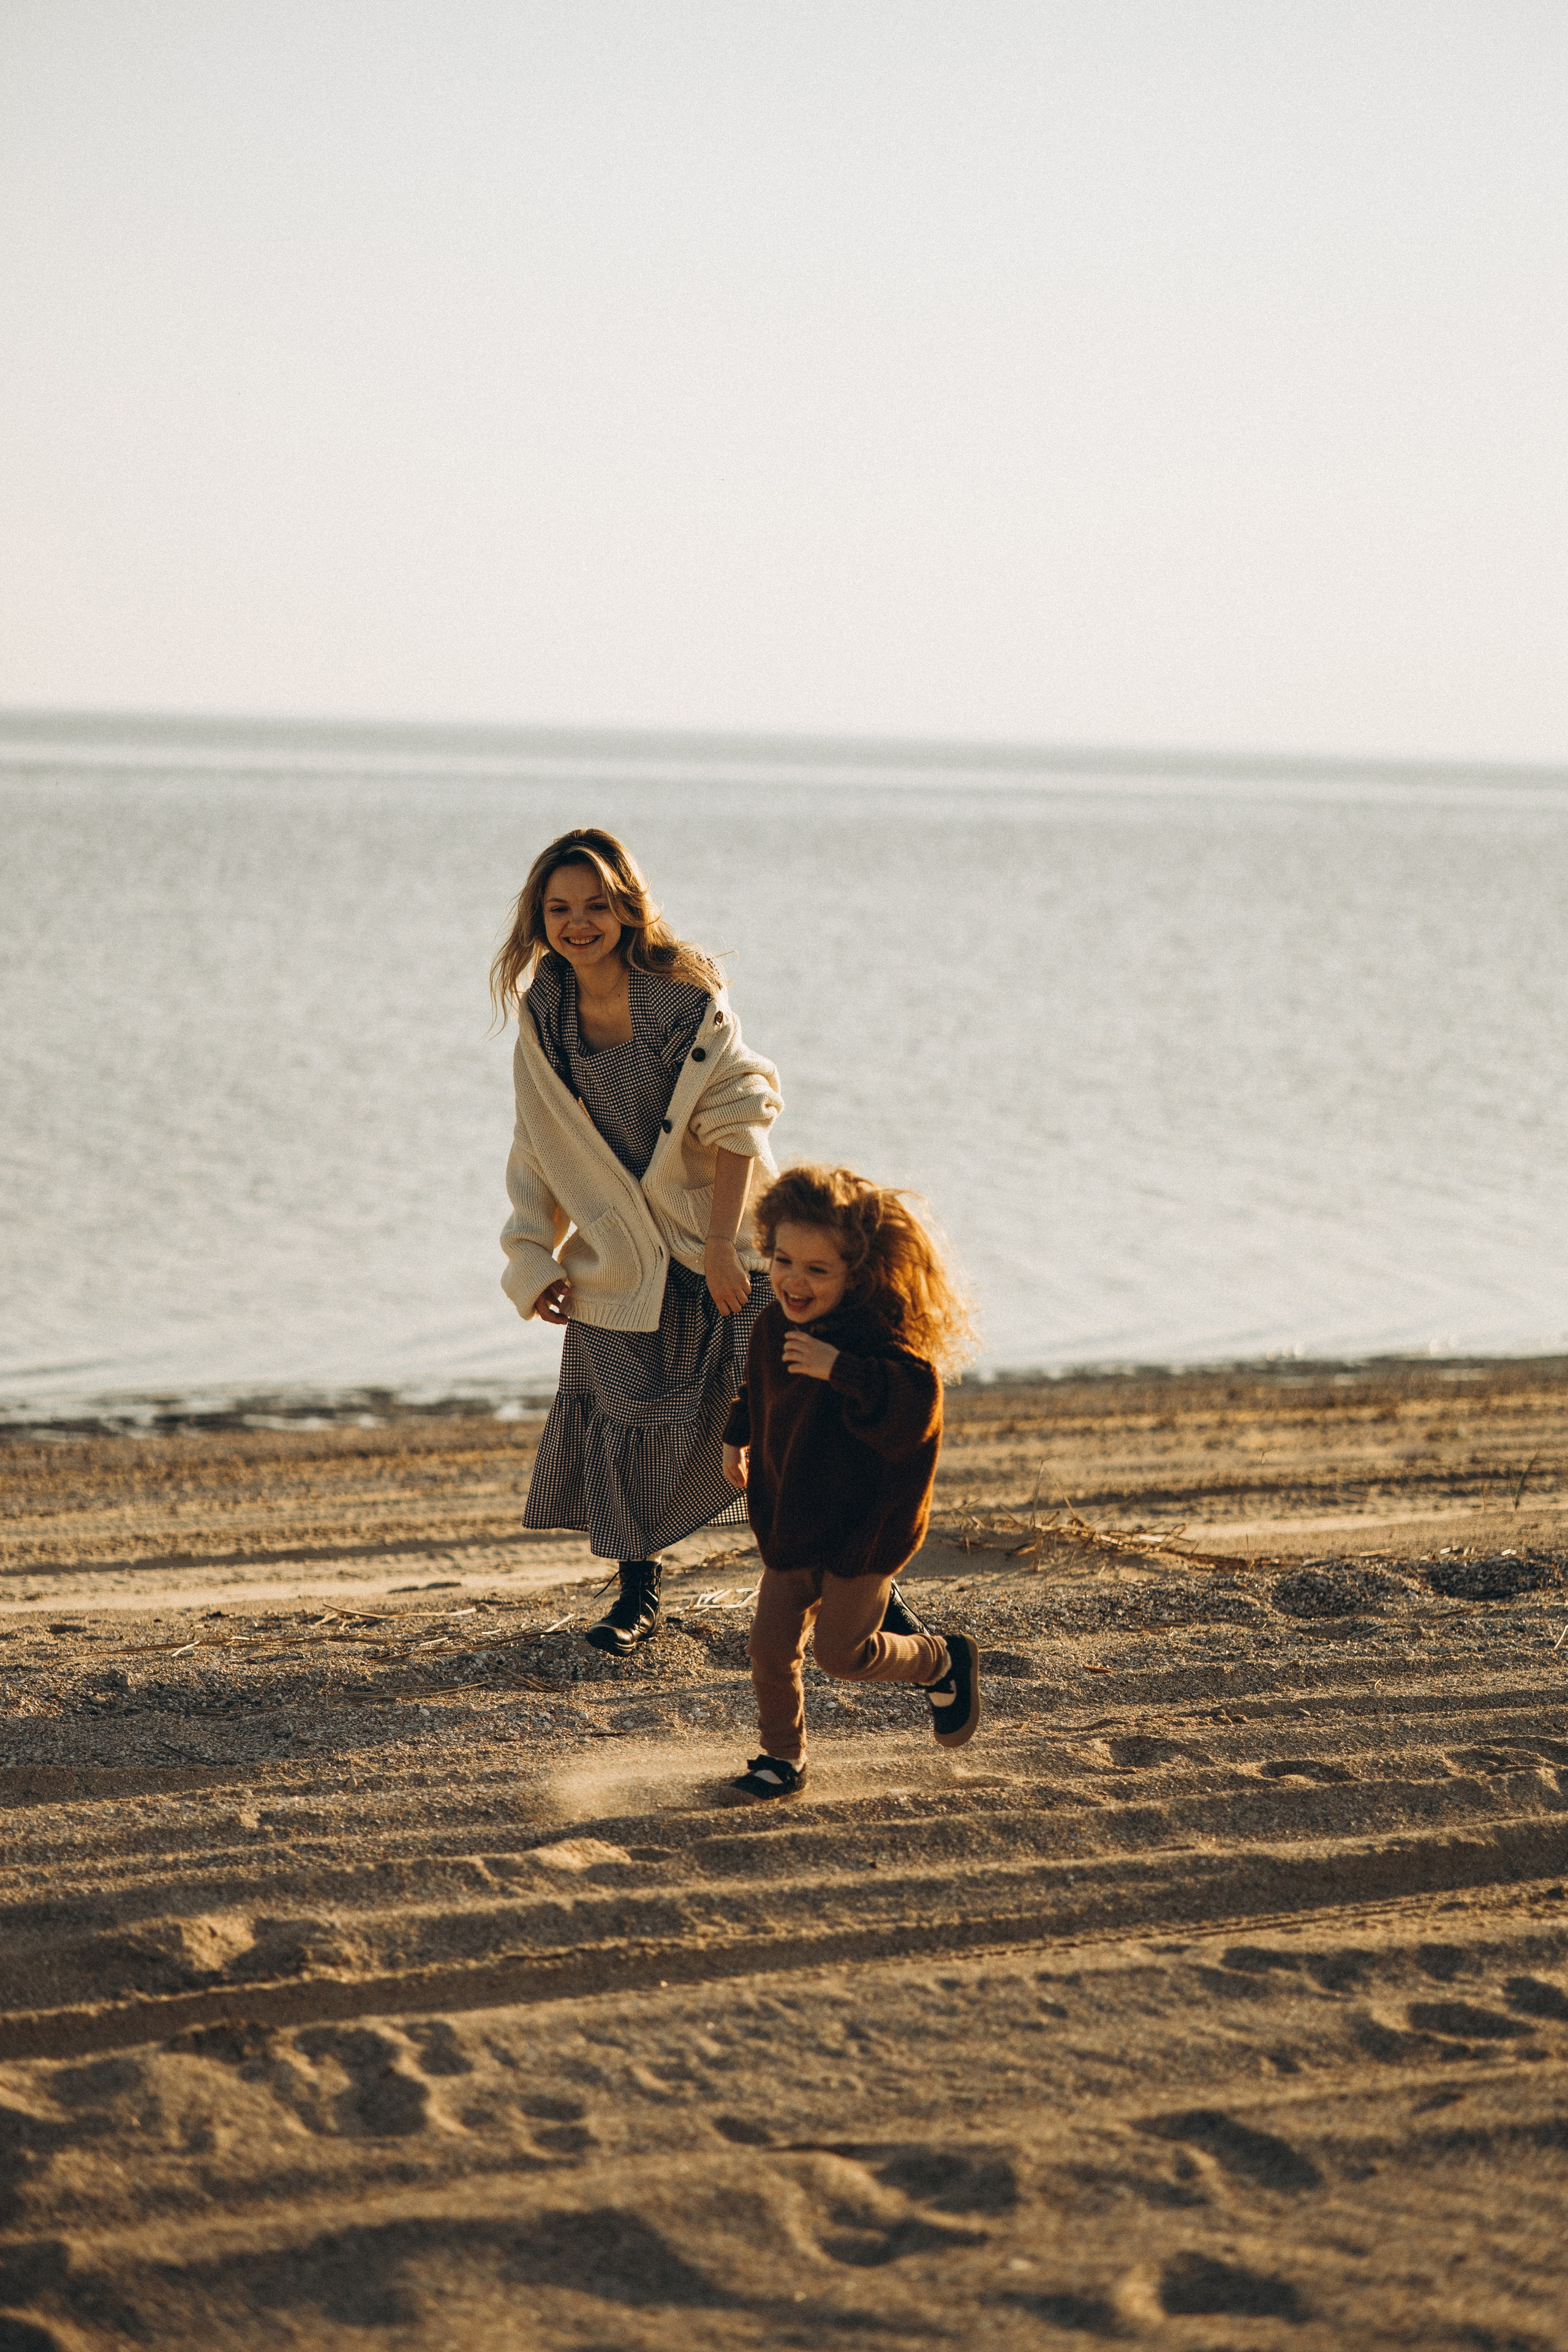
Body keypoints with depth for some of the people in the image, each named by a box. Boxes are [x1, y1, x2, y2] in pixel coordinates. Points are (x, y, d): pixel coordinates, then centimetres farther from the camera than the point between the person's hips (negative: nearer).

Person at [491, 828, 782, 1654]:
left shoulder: (685, 994, -14)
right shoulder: (544, 1014, 0)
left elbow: (735, 1119, -14)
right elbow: (540, 1149, 8)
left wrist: (722, 1243, -18)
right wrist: (535, 1258, 1)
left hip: (719, 1232, -3)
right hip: (622, 1249, 3)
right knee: (624, 1414, 0)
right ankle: (636, 1593, 16)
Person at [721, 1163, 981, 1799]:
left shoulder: (878, 1335, -23)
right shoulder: (773, 1325, 0)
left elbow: (914, 1406, -38)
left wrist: (839, 1368, -43)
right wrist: (736, 1438, 29)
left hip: (865, 1524, -6)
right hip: (790, 1521, 6)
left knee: (841, 1653, -1)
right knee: (770, 1645, 3)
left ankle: (943, 1662, 26)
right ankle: (782, 1753, 23)